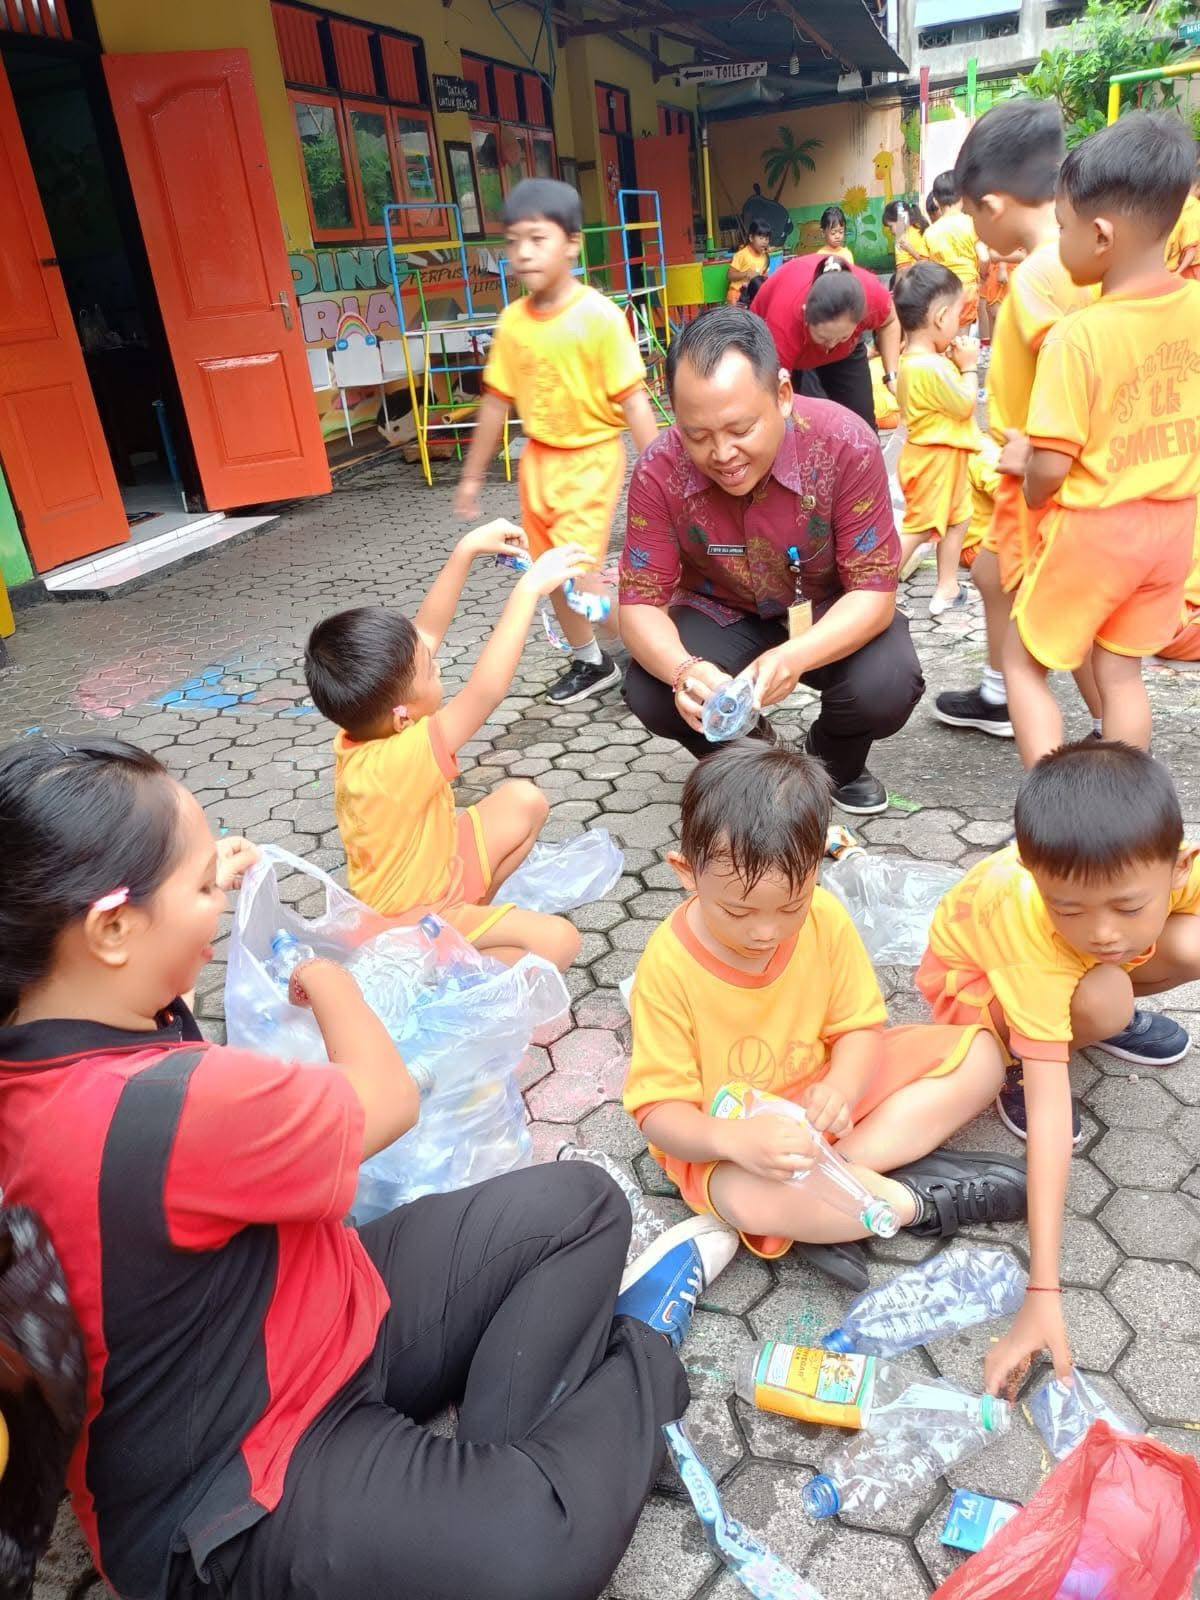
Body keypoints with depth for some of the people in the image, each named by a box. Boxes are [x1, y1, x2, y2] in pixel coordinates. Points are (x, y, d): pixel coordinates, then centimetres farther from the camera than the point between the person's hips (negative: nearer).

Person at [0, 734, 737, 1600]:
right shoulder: (162, 1107, -37)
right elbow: (389, 1099, -19)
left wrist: (197, 884, 7)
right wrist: (328, 979, -2)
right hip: (230, 1498, -8)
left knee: (578, 1202, 3)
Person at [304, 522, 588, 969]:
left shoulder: (368, 723, -13)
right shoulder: (394, 761, -38)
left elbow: (426, 630, -5)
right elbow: (485, 691, -41)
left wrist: (466, 550, -10)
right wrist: (529, 589, -36)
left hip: (436, 865, 9)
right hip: (411, 921, -9)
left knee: (526, 801, 13)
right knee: (558, 942, -21)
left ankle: (477, 909, 15)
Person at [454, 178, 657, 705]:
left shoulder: (599, 314, -17)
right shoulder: (512, 321, -1)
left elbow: (633, 400, -17)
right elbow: (496, 401, 8)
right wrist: (472, 477, 13)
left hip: (592, 456, -6)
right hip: (538, 458, 6)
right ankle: (589, 661, 33)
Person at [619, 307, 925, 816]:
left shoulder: (845, 445, -27)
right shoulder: (659, 471, -23)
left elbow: (874, 590, -25)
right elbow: (640, 604, -19)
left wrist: (794, 656, -46)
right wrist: (683, 670, -43)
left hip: (831, 614, -1)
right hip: (723, 613, 1)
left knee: (888, 687, -30)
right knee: (650, 694, -26)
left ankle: (837, 764, 8)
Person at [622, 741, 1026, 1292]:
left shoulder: (826, 919, -15)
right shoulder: (668, 968, -25)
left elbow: (859, 1024, -5)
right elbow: (658, 1109, -20)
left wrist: (841, 1088, -27)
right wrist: (733, 1138, -40)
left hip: (820, 1089, 5)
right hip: (723, 1138, -5)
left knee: (978, 1054, -3)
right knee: (751, 1198, -39)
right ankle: (921, 1198, -14)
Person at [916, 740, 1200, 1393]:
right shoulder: (1033, 936, -42)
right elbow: (1047, 1117, -42)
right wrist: (1042, 1296, -44)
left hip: (1054, 954, 5)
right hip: (971, 972, -5)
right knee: (1102, 1004, -35)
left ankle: (1110, 1010, 6)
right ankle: (1017, 1061, -4)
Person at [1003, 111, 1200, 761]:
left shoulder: (1078, 335, -22)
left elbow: (1049, 469, -21)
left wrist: (1031, 495, -1)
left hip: (1093, 529, -6)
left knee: (1024, 664, 10)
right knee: (1120, 670, 18)